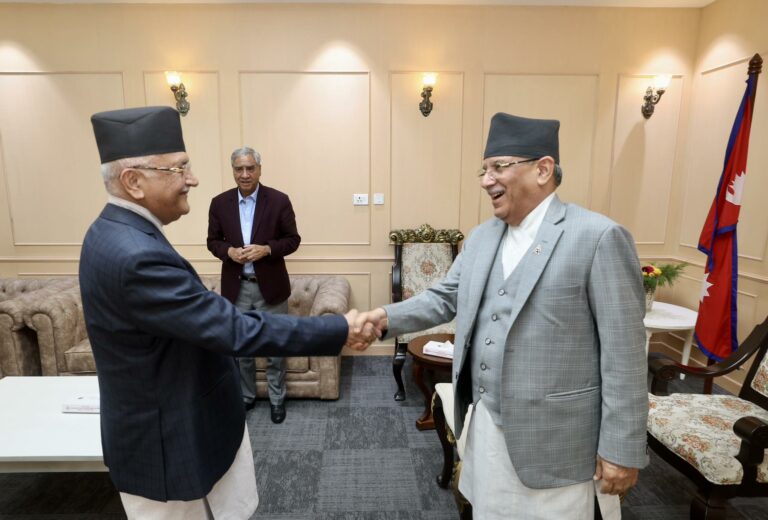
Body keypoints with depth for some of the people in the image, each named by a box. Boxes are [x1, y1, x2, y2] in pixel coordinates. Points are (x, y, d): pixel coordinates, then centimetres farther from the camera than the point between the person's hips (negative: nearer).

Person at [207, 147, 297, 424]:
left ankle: (276, 398, 29)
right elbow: (213, 241, 7)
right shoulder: (219, 203, 1)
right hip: (236, 287, 2)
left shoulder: (279, 200, -6)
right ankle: (246, 396, 35)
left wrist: (266, 249, -20)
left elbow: (293, 239, -3)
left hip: (270, 286, -2)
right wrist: (229, 251, -15)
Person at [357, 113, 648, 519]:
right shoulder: (482, 236, 6)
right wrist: (388, 317, -7)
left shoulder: (598, 237, -15)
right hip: (485, 421, 6)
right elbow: (446, 297, 9)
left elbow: (623, 352, -14)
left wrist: (621, 449, -11)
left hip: (551, 437, -6)